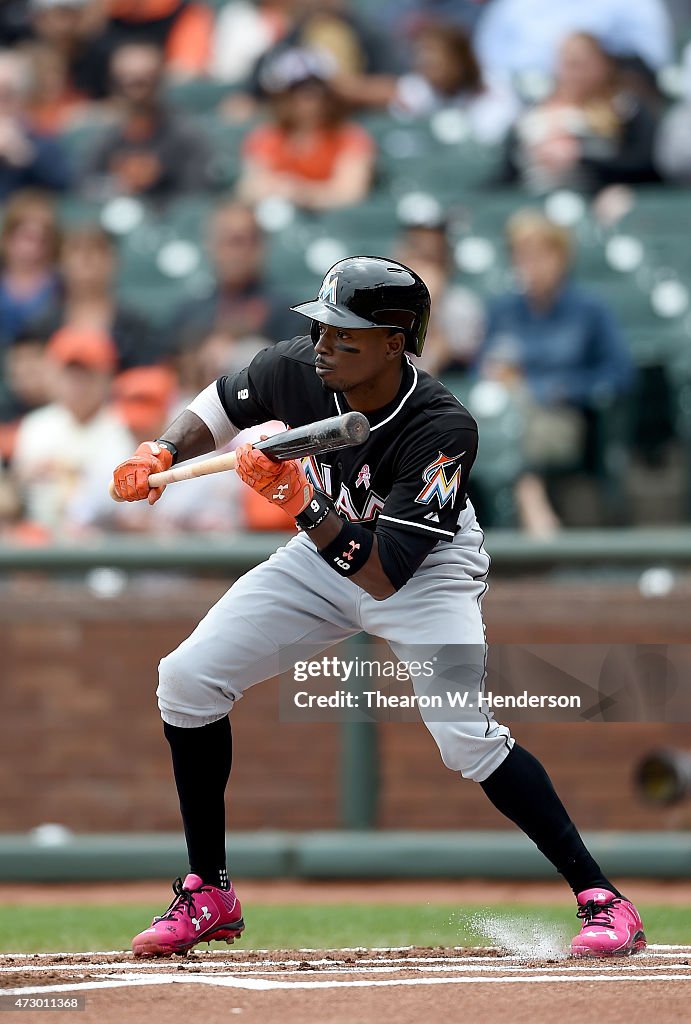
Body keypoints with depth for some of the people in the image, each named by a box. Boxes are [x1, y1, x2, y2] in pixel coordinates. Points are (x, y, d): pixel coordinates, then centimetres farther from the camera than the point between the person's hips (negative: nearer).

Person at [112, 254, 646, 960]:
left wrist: (303, 501, -46)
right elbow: (217, 409, 2)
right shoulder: (294, 370, -21)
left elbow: (383, 575, -37)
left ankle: (599, 896, -11)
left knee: (466, 736, -24)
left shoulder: (443, 430, -34)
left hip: (424, 575, -5)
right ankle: (209, 896, 7)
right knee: (186, 678, -6)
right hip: (323, 553, 5)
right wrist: (162, 453, -18)